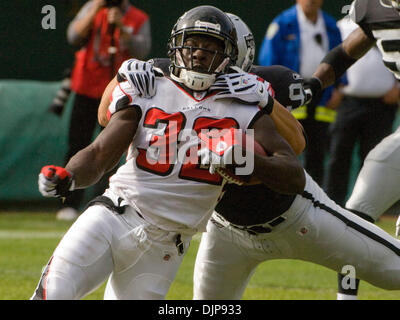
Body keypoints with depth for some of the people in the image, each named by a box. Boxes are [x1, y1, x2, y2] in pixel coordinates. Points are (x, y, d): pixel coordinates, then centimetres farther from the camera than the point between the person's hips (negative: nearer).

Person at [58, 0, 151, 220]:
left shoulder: (139, 19, 1)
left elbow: (141, 51, -14)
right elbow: (74, 37, -10)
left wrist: (120, 27, -24)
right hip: (87, 89, 1)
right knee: (77, 144, 0)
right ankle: (70, 204, 5)